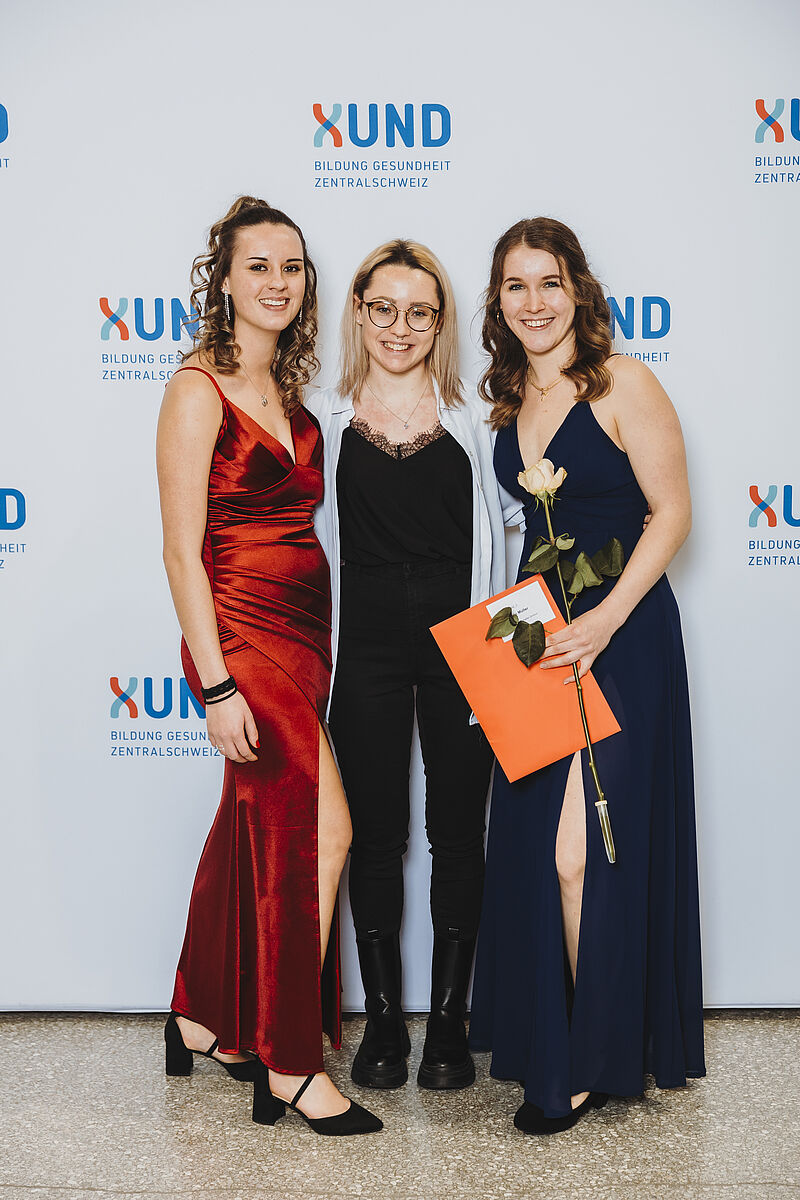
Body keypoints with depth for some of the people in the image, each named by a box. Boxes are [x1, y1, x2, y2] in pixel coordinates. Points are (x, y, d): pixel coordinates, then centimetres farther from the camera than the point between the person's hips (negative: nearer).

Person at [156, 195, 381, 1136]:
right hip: (240, 634, -8)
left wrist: (318, 648, 11)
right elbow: (181, 548, -14)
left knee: (256, 828, 15)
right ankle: (289, 1065, 3)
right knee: (320, 827, -10)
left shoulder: (288, 392, 13)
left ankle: (201, 1021, 32)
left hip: (303, 634, 8)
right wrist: (217, 684, -19)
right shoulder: (198, 389, -10)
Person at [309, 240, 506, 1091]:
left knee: (457, 834, 6)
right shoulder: (322, 417, 5)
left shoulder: (474, 418, 6)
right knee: (375, 835, 6)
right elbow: (307, 540, 7)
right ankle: (382, 1019, 20)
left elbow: (500, 536, 7)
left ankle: (449, 1021, 19)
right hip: (366, 645, 0)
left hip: (461, 641, 0)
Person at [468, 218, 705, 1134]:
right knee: (534, 845, 11)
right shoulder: (507, 395, 11)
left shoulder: (623, 383, -10)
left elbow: (671, 513, -12)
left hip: (620, 636, -7)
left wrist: (601, 622, -20)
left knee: (585, 850, -6)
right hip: (539, 635, 7)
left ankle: (597, 1060, 11)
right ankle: (547, 1040, 27)